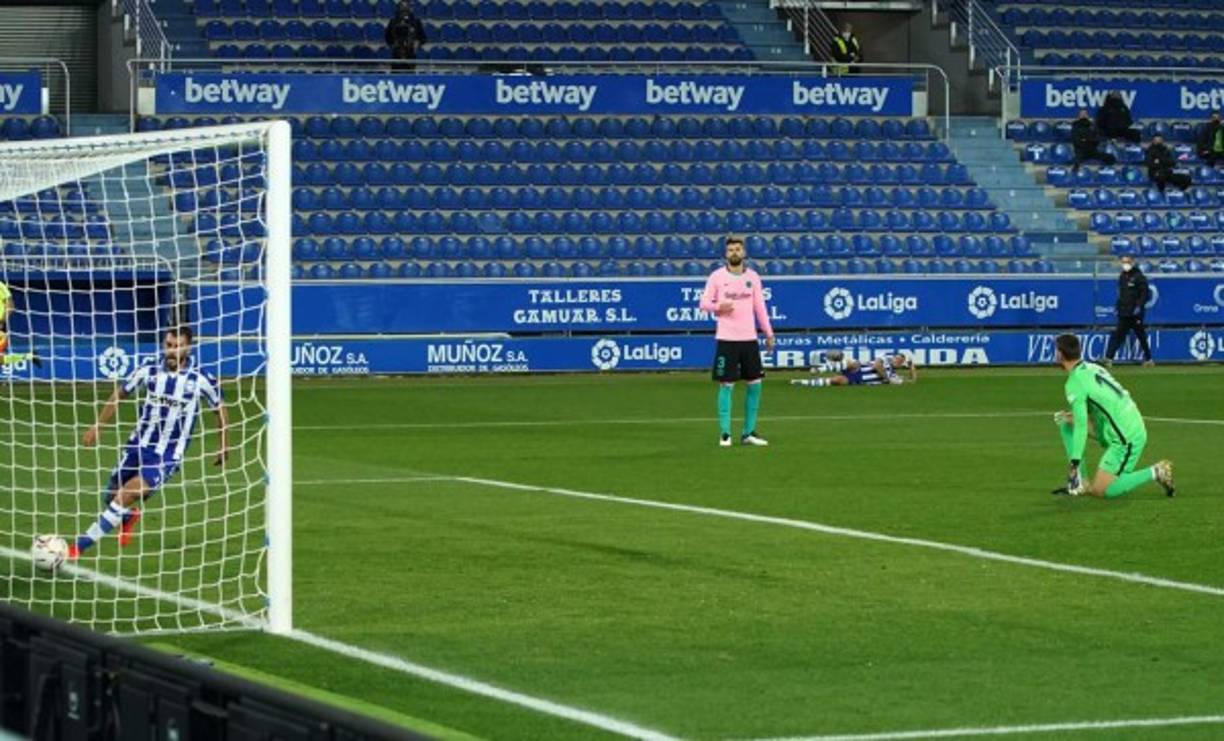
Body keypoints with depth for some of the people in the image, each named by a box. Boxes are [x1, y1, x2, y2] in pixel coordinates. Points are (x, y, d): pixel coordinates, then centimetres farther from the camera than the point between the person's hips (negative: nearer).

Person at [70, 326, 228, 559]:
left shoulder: (200, 378, -13)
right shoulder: (150, 368, -7)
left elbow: (220, 406, 4)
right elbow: (120, 393, 7)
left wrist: (224, 445, 10)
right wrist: (98, 426, 7)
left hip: (168, 455, -4)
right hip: (139, 444, 4)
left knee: (125, 497, -20)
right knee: (112, 495, 15)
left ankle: (81, 545, -13)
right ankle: (129, 517, 53)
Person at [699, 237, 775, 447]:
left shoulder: (752, 276, 8)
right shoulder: (717, 276, -1)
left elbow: (760, 306, 12)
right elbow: (704, 303, 0)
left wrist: (768, 333, 8)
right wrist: (718, 307, -20)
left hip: (749, 338, 4)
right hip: (726, 339, -4)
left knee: (755, 385, 4)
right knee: (727, 386, -3)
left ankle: (748, 433, 13)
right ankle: (724, 433, 3)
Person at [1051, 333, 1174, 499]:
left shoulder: (1074, 382, -16)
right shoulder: (1093, 368, 10)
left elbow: (1081, 426, -22)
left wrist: (1074, 463, -22)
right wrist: (1073, 416, 14)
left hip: (1126, 439, -9)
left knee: (1100, 491, -6)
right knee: (1066, 423, 12)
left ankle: (1155, 473, -3)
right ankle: (1079, 483, 11)